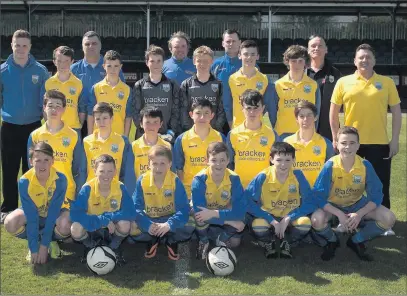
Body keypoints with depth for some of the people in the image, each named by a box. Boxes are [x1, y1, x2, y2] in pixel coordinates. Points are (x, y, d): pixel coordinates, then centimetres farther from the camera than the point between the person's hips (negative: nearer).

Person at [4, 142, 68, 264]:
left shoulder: (60, 179, -29)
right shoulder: (24, 181, -27)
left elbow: (53, 213, -28)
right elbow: (31, 218, -27)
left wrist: (44, 246, -29)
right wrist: (34, 249, -30)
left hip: (54, 214, -1)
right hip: (31, 213, 1)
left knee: (66, 226, -35)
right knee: (10, 223, -30)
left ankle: (51, 240, 0)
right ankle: (34, 241, 0)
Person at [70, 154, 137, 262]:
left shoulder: (120, 187, -18)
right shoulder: (87, 188, -21)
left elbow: (131, 214, -24)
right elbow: (75, 214, -30)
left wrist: (107, 216, -31)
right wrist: (104, 221, -35)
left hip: (112, 230, 1)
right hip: (92, 228, -1)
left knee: (125, 224, -31)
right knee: (76, 229, -32)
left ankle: (114, 247, 4)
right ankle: (90, 247, 5)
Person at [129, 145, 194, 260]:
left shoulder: (175, 181, -18)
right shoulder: (142, 181, -14)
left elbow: (183, 208, -23)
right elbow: (137, 208, -16)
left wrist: (169, 225, -39)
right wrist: (148, 225, -34)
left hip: (170, 218, -1)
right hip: (149, 219, 1)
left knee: (188, 227, -31)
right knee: (132, 230, -28)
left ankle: (171, 240, 4)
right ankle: (153, 240, 5)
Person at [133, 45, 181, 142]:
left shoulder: (172, 85, 9)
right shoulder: (139, 86, 8)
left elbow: (176, 112, 5)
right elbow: (135, 112, 2)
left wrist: (171, 132, -8)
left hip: (168, 138, 0)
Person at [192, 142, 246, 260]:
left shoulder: (233, 178, -21)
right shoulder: (199, 180, -27)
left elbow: (240, 210, -27)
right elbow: (199, 211, -34)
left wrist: (215, 213, -40)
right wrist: (229, 221, -35)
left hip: (224, 213, 1)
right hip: (206, 215, -1)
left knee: (235, 241, -20)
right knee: (200, 217, -34)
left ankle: (221, 237, 10)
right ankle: (203, 241, -6)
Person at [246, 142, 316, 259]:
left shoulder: (298, 175, -14)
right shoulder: (263, 177, -17)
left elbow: (310, 202, -14)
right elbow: (247, 202, -20)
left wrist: (288, 218, -24)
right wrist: (272, 221, -24)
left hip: (290, 218, 1)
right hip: (269, 218, -1)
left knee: (305, 222, -30)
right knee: (257, 225, -34)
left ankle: (287, 244, 3)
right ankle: (269, 244, 4)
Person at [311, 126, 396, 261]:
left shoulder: (365, 165, -17)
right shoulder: (330, 166, -23)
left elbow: (376, 195, -13)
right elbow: (319, 196, -21)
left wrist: (359, 214, -29)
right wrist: (339, 214, -32)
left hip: (357, 204, 3)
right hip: (333, 205, -2)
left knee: (388, 219, -19)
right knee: (317, 220, -34)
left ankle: (356, 241, 7)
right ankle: (332, 241, 3)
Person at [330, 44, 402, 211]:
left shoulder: (387, 82, 3)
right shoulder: (343, 82, 2)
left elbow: (396, 112, 5)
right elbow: (334, 111, 7)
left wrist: (395, 140, -1)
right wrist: (335, 138, 3)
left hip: (379, 143, 0)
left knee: (380, 187, 5)